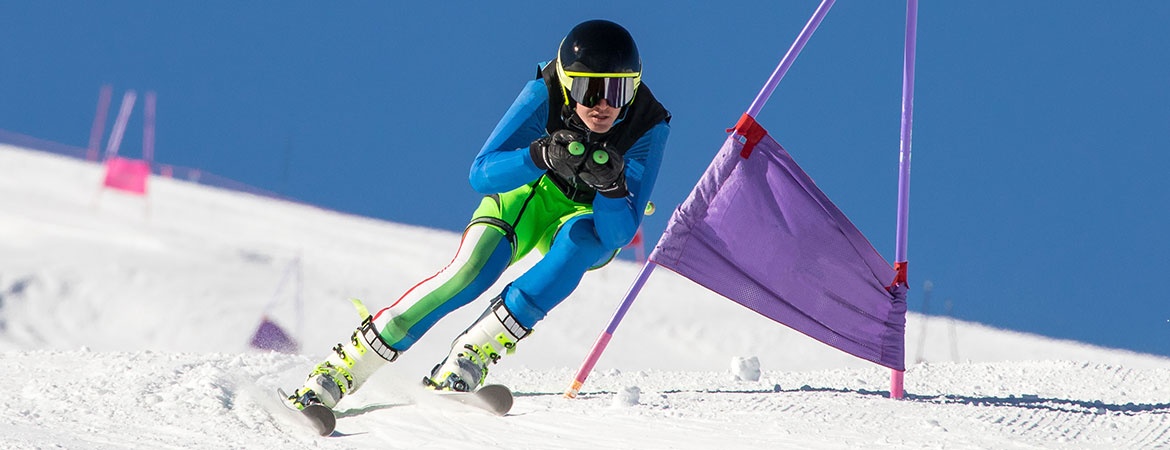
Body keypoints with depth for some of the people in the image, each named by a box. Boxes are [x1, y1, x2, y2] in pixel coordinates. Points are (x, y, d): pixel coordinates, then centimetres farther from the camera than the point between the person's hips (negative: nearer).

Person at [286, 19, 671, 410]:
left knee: (579, 240, -36)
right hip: (528, 191, 0)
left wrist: (612, 185, -51)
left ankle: (473, 355, -33)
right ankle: (345, 367, -20)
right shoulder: (545, 94, -29)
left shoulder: (649, 127, -28)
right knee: (472, 269, -27)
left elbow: (618, 233, -30)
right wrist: (541, 156, -49)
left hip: (597, 217, 0)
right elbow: (481, 174, -32)